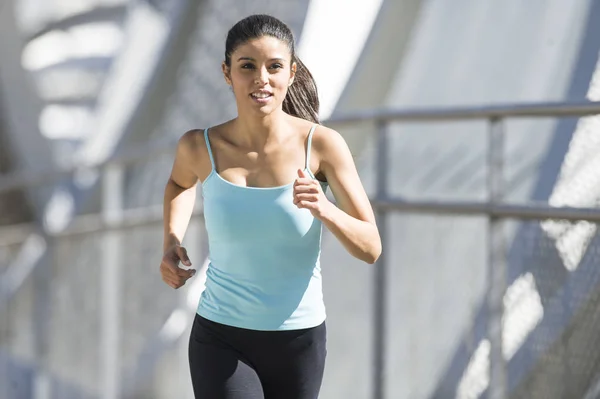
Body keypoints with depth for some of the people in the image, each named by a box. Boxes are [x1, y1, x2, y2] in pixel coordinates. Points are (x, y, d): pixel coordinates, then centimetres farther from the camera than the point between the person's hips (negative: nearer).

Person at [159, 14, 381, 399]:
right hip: (221, 341, -1)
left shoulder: (323, 144, -12)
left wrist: (324, 209, -29)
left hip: (299, 341, 1)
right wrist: (172, 243, 1)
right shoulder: (200, 146, -8)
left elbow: (371, 248, -10)